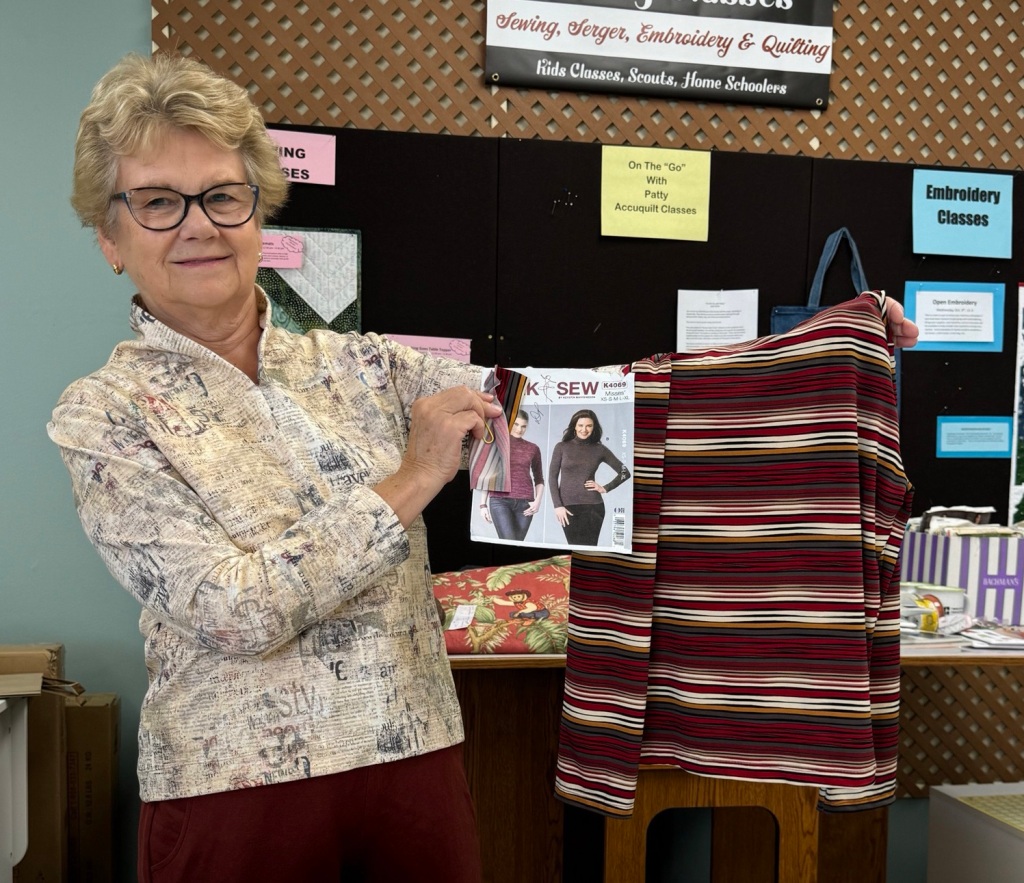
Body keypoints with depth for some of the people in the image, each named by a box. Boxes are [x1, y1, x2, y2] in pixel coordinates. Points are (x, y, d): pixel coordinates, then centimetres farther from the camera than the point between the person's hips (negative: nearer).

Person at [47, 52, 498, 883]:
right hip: (237, 791, -3)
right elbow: (233, 611, -16)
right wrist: (407, 485, -16)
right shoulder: (104, 413, -6)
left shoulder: (360, 363, 4)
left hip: (417, 762, 3)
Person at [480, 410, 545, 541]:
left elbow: (539, 479, 16)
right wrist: (483, 504, 2)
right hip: (500, 501, -2)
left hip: (525, 503, 3)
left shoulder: (533, 449, 12)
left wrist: (538, 501, -1)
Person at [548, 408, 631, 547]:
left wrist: (605, 488, 1)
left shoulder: (599, 449, 5)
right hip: (568, 507, 0)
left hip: (593, 506, 0)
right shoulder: (562, 447, 4)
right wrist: (557, 506, -7)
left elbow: (624, 472, 11)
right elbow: (553, 477, 1)